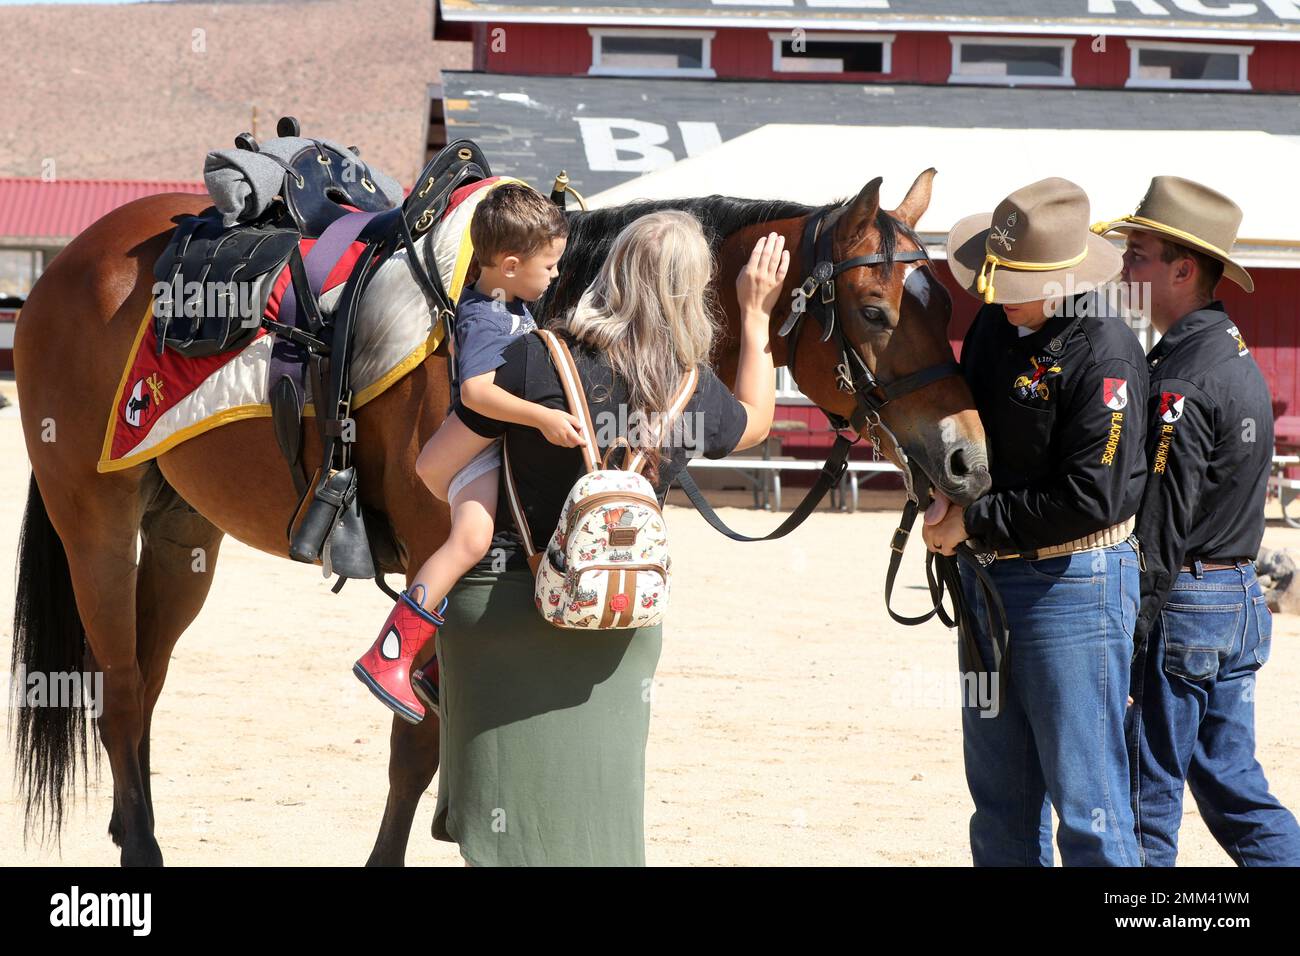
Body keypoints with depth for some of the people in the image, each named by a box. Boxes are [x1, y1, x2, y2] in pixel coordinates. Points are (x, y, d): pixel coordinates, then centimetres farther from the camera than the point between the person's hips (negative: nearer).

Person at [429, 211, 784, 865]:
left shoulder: (538, 362, -14)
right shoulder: (699, 392, -2)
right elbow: (755, 422, 23)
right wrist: (756, 315, 30)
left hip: (507, 608, -3)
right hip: (626, 621, 3)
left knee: (507, 834, 3)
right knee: (599, 831, 13)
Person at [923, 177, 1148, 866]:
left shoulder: (1105, 356, -18)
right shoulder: (995, 325, 6)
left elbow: (1089, 500, -21)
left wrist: (973, 524, -14)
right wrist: (946, 494, -1)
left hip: (1075, 584, -8)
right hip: (988, 579, 8)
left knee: (1086, 805, -5)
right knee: (1000, 804, 16)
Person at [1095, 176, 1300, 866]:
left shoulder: (1180, 384, -18)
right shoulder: (1237, 357, 12)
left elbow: (1158, 527, -19)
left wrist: (1126, 639, -16)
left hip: (1181, 603, -9)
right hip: (1240, 600, 9)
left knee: (1146, 801, -1)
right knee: (1232, 785, 14)